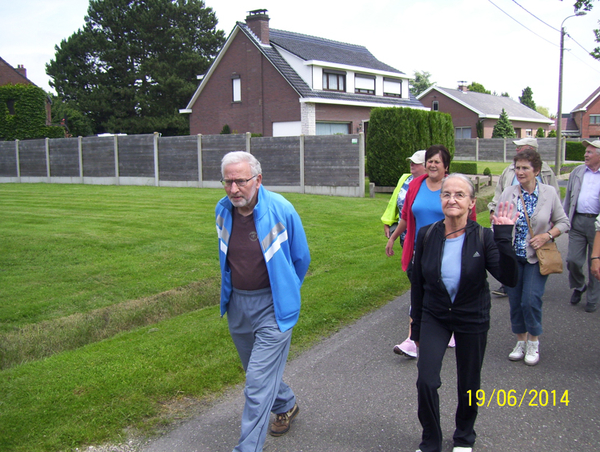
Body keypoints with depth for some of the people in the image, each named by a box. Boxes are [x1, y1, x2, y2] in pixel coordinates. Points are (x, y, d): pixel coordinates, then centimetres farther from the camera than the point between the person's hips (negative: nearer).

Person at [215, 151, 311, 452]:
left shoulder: (281, 210, -18)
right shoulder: (223, 210, -3)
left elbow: (301, 258, -2)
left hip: (272, 305, -6)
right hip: (237, 305, 6)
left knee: (258, 382, -7)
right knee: (259, 370, 23)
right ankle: (286, 406, 50)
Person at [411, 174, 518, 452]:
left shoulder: (483, 238, -15)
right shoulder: (427, 235, -9)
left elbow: (509, 279, -25)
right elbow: (418, 283, 1)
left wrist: (504, 237, -34)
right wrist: (416, 326, 5)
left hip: (472, 320, -1)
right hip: (434, 317, 1)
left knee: (468, 386, 13)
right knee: (426, 381, -10)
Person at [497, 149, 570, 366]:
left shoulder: (549, 193, -3)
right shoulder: (508, 193, -2)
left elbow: (563, 222, 4)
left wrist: (547, 236, -12)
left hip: (537, 258, -2)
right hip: (512, 257, 2)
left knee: (531, 300, -10)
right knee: (515, 302, 8)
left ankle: (533, 342, 14)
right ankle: (521, 341, 28)